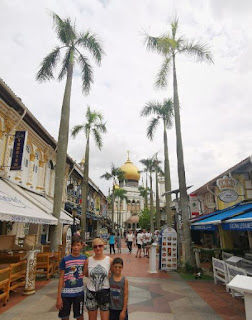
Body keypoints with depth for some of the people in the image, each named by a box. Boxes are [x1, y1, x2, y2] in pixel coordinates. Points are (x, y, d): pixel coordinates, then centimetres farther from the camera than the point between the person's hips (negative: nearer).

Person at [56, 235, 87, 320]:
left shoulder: (84, 258, -4)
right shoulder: (65, 259, -10)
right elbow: (61, 279, -6)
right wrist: (58, 297, -6)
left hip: (79, 293, 1)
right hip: (66, 293, -1)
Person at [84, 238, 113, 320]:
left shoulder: (109, 260, -11)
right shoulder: (88, 260, -8)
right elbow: (85, 274, 7)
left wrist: (107, 276, -12)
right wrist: (94, 276, -3)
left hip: (105, 292, -1)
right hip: (91, 293, 1)